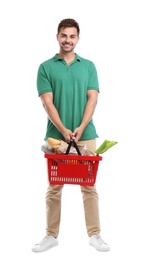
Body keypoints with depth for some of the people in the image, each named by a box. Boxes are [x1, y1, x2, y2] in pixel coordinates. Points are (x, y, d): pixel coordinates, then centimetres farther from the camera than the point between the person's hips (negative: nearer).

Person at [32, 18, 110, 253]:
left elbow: (92, 99, -1)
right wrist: (63, 130, -17)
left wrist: (80, 128, -14)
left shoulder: (88, 66, 8)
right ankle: (51, 235, 16)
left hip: (86, 135, 1)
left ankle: (94, 235, 12)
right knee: (54, 187, 5)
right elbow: (47, 102, -5)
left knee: (89, 186, 4)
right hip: (56, 136, -1)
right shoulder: (46, 67, 3)